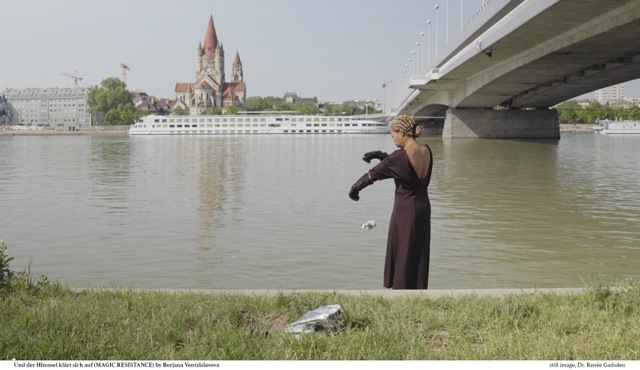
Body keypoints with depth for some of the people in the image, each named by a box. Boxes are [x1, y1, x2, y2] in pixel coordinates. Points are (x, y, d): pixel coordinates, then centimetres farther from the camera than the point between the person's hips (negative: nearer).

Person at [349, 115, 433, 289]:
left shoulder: (400, 156, -19)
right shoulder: (426, 151, 1)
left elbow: (372, 174, -7)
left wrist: (354, 188, 8)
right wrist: (379, 155, 10)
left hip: (405, 211, -7)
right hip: (423, 208, 7)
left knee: (402, 256, 5)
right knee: (419, 256, 15)